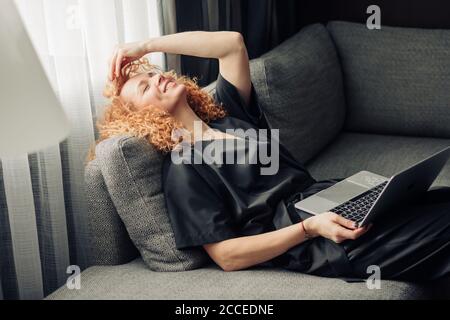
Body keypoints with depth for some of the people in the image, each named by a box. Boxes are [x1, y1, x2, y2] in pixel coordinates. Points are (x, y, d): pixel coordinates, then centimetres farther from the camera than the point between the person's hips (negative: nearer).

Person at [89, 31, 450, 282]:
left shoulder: (225, 114, 15)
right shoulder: (182, 171, -7)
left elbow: (232, 43, 6)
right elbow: (226, 255, -13)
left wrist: (147, 45, 7)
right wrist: (310, 227, -22)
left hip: (334, 198, 8)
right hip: (321, 241, -8)